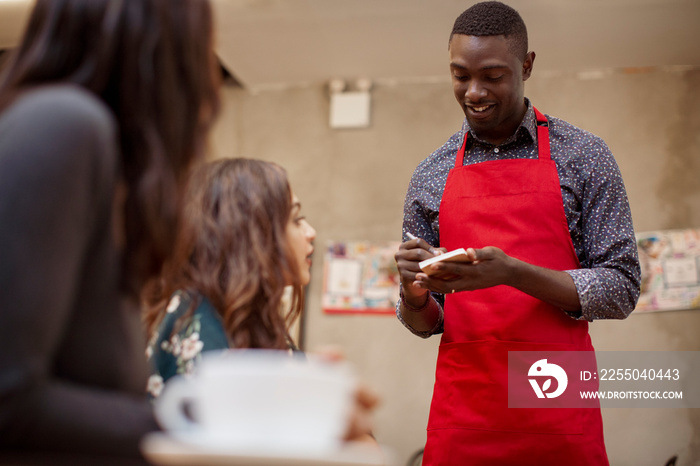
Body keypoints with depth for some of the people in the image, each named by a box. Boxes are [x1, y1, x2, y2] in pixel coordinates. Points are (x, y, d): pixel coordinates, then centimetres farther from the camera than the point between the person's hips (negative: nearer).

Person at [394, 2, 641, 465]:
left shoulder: (584, 156, 0)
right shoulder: (429, 178, 7)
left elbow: (621, 291, -4)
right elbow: (425, 323, 12)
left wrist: (513, 272, -18)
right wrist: (415, 296, -12)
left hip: (560, 420, -2)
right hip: (460, 414, 2)